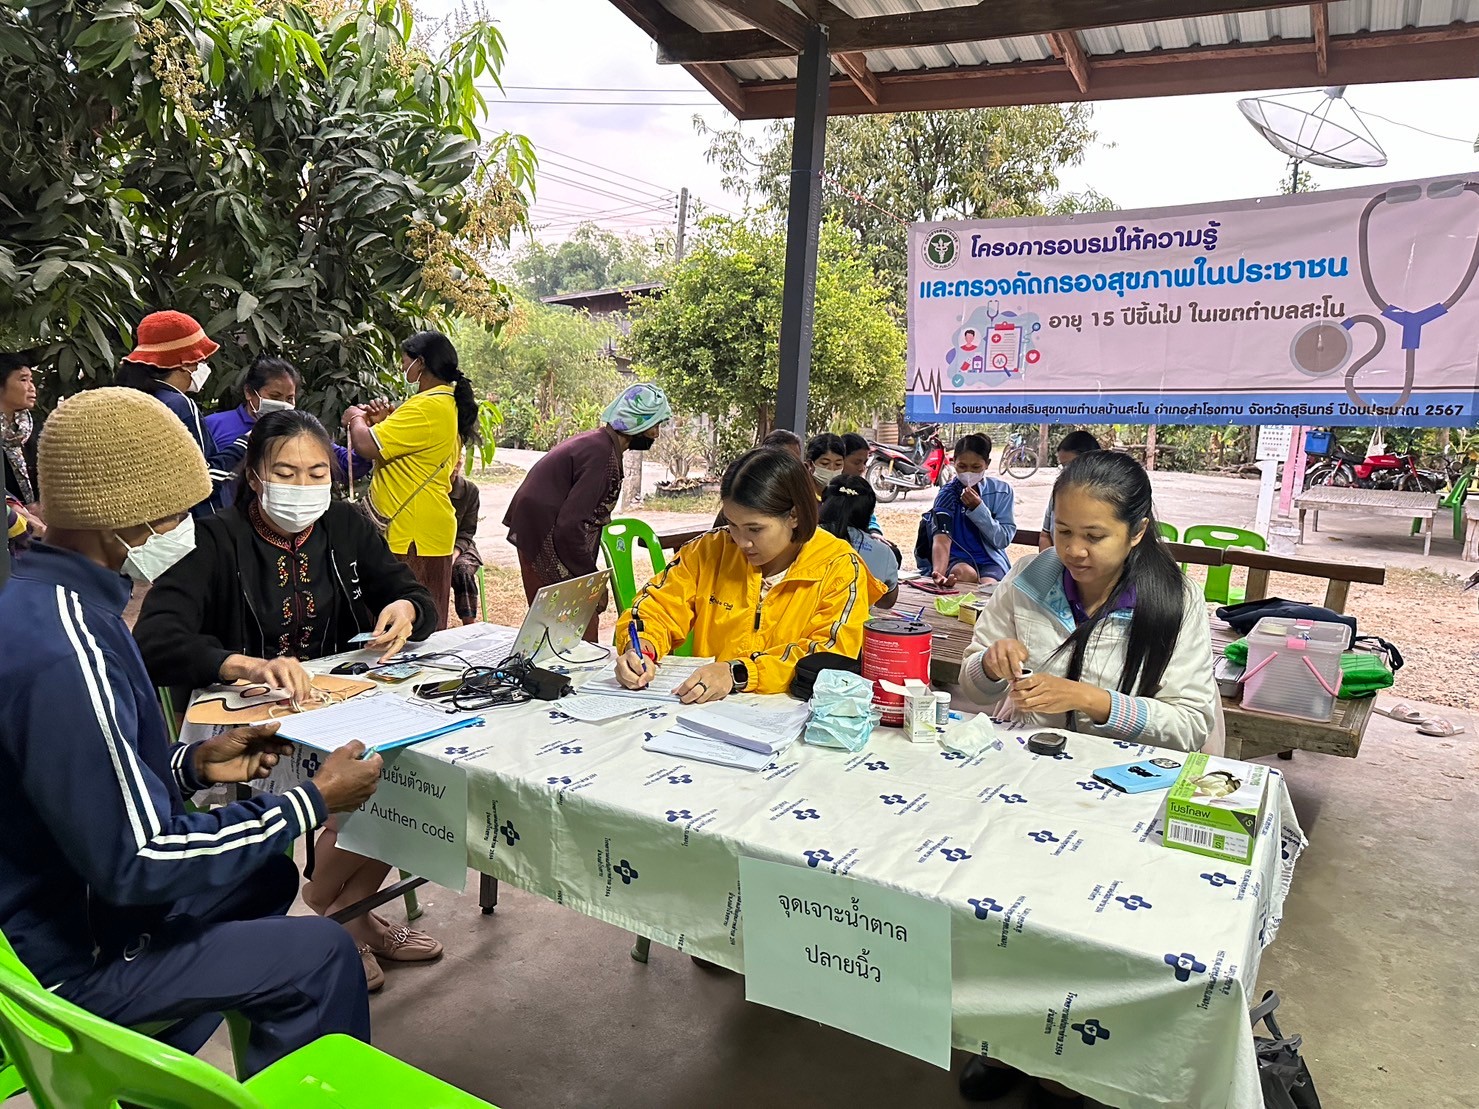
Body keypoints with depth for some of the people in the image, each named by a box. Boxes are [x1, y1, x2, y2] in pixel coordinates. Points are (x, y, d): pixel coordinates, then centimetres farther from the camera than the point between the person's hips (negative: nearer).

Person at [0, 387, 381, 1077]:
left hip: (66, 890, 9)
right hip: (71, 955, -9)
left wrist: (192, 765, -1)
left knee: (270, 878, 22)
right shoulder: (63, 655, -33)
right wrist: (314, 802, -23)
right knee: (321, 955, -5)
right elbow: (138, 862, -31)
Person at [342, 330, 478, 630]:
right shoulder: (451, 404, 16)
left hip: (411, 537, -10)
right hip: (429, 531, 10)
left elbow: (366, 446, -20)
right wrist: (385, 422, 13)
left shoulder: (427, 407, -17)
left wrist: (356, 419, 1)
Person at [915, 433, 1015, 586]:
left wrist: (978, 508, -17)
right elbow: (941, 538, -22)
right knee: (965, 573, -36)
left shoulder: (1002, 491, 2)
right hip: (957, 558, -2)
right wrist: (938, 573, -42)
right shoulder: (948, 493, -6)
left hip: (990, 559, 2)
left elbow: (1003, 540, -3)